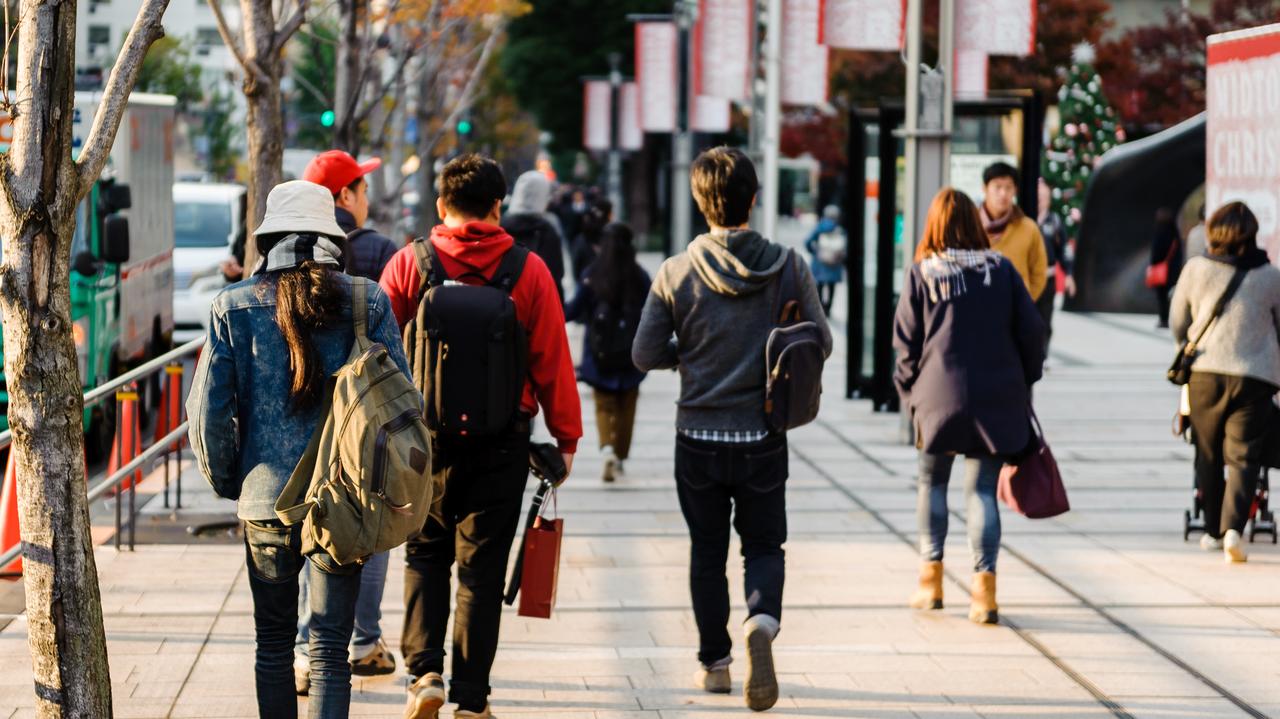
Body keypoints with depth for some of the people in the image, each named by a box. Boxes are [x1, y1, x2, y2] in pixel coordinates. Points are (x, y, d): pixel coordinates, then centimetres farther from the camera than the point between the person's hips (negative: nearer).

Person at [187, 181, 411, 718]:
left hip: (266, 497, 0)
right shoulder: (368, 301, -2)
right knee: (330, 650, 1)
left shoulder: (234, 306, -2)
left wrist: (226, 481, 12)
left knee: (273, 643, 14)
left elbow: (207, 409, -3)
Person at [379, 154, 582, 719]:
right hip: (502, 444, 0)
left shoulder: (408, 266, -4)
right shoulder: (529, 272, -5)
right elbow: (553, 363, -4)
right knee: (482, 567, 8)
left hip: (424, 439, 0)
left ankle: (424, 671, 1)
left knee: (425, 556, 17)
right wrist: (565, 439, 5)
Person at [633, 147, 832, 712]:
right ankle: (762, 620, -18)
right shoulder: (787, 267, -8)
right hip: (763, 439, 0)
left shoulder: (676, 272, -9)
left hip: (698, 437, 0)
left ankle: (714, 663, 18)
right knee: (763, 546, 11)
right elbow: (821, 342, -1)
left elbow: (645, 354, -6)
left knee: (707, 552, 14)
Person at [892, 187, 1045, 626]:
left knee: (932, 480, 17)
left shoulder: (921, 273, 0)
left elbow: (907, 342, 1)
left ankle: (931, 581, 17)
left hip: (940, 395, -1)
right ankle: (984, 588, -8)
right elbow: (1030, 331, 4)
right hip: (997, 399, 1)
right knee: (982, 489, 3)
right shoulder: (1001, 269, 4)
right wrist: (1024, 384, 16)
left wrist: (910, 394, 12)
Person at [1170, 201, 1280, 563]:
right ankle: (1233, 526, -20)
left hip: (1205, 372, 1)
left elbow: (1177, 323, 12)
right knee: (1243, 456, -2)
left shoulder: (1196, 269, 2)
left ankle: (1213, 529, 21)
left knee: (1209, 455, 15)